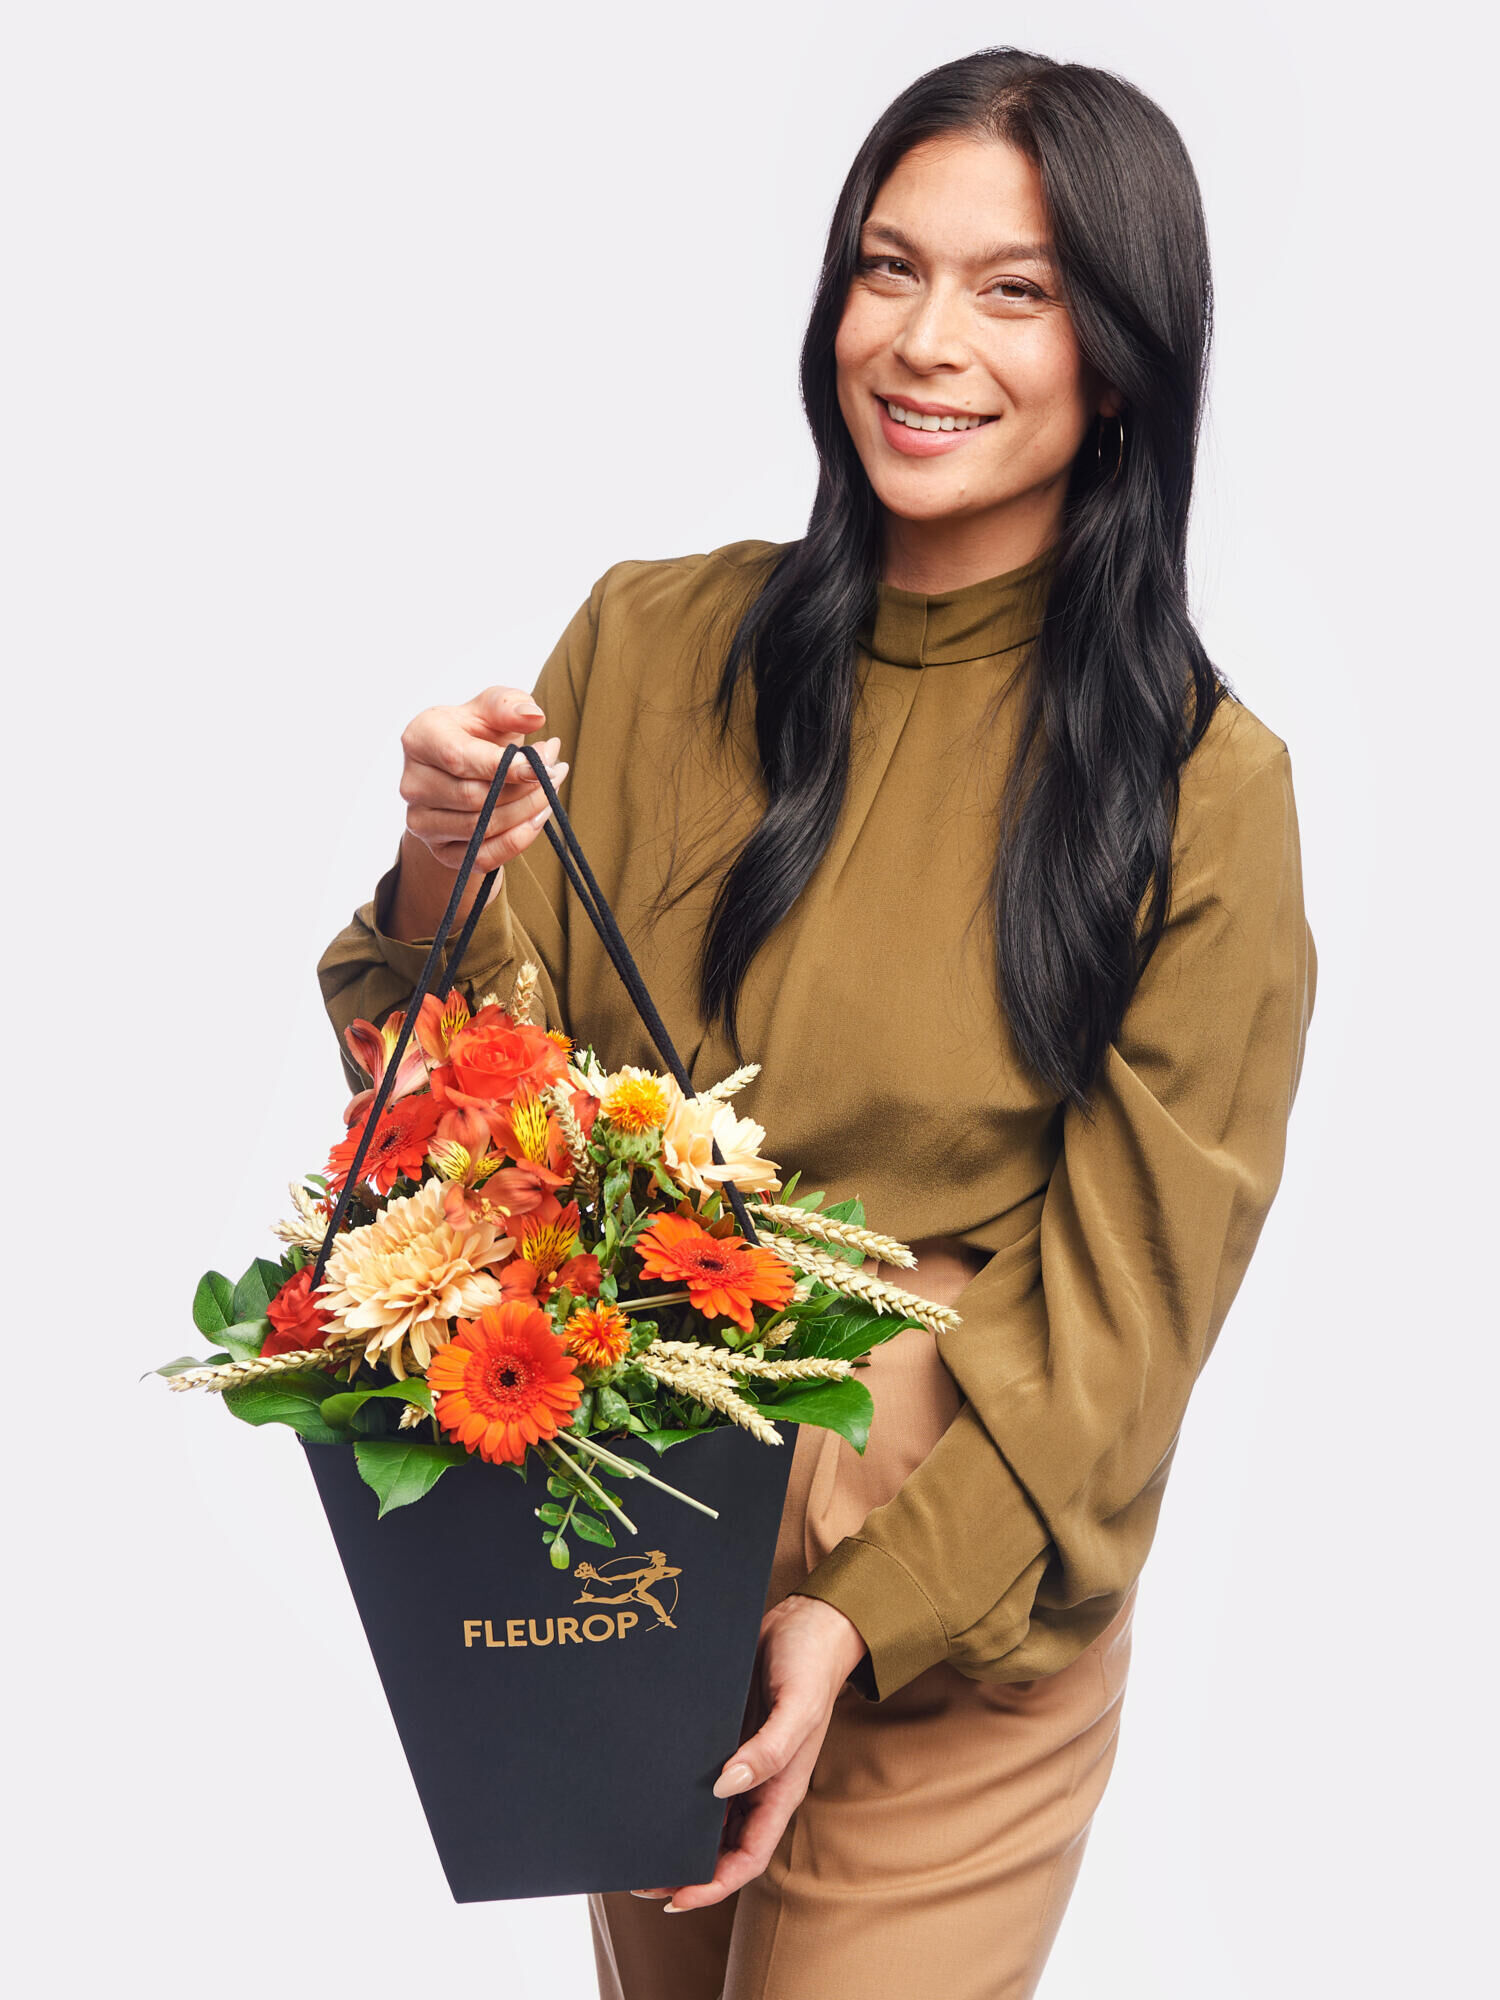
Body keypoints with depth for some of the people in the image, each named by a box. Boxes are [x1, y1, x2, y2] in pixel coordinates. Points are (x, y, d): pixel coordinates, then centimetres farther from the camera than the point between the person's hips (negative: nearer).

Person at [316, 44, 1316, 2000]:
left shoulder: (1199, 788, -12)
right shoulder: (653, 645, -5)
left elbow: (1121, 1310, -9)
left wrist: (862, 1620, -17)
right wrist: (444, 884, -22)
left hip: (955, 1642, -3)